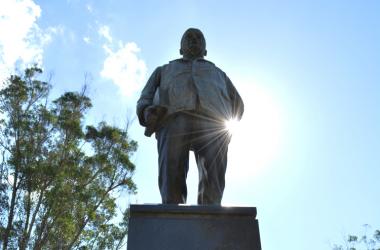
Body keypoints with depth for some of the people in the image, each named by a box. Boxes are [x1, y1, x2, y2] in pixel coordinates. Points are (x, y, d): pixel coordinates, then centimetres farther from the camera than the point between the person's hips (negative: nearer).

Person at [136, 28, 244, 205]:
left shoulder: (218, 73, 43)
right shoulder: (164, 71, 40)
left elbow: (237, 105, 31)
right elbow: (144, 101, 24)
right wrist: (148, 113, -1)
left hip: (212, 124, 1)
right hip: (173, 118, 0)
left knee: (212, 190, -24)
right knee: (172, 184, -24)